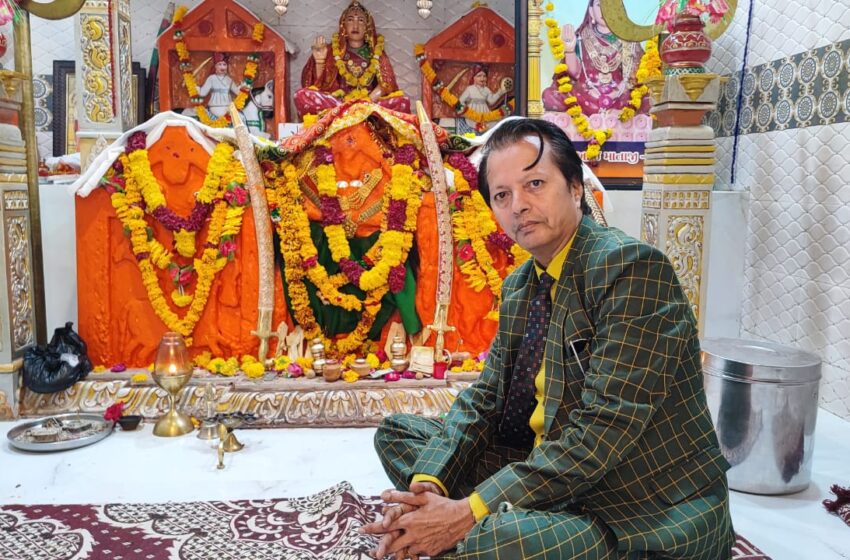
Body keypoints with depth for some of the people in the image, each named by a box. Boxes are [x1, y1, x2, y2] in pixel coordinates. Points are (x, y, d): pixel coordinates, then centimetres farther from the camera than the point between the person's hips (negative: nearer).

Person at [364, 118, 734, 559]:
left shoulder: (631, 264, -20)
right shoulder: (518, 287, 7)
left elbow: (604, 428, -26)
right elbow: (484, 397, 5)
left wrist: (470, 513, -26)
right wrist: (427, 484, -13)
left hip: (654, 515, -8)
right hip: (555, 479, 8)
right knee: (400, 431, 7)